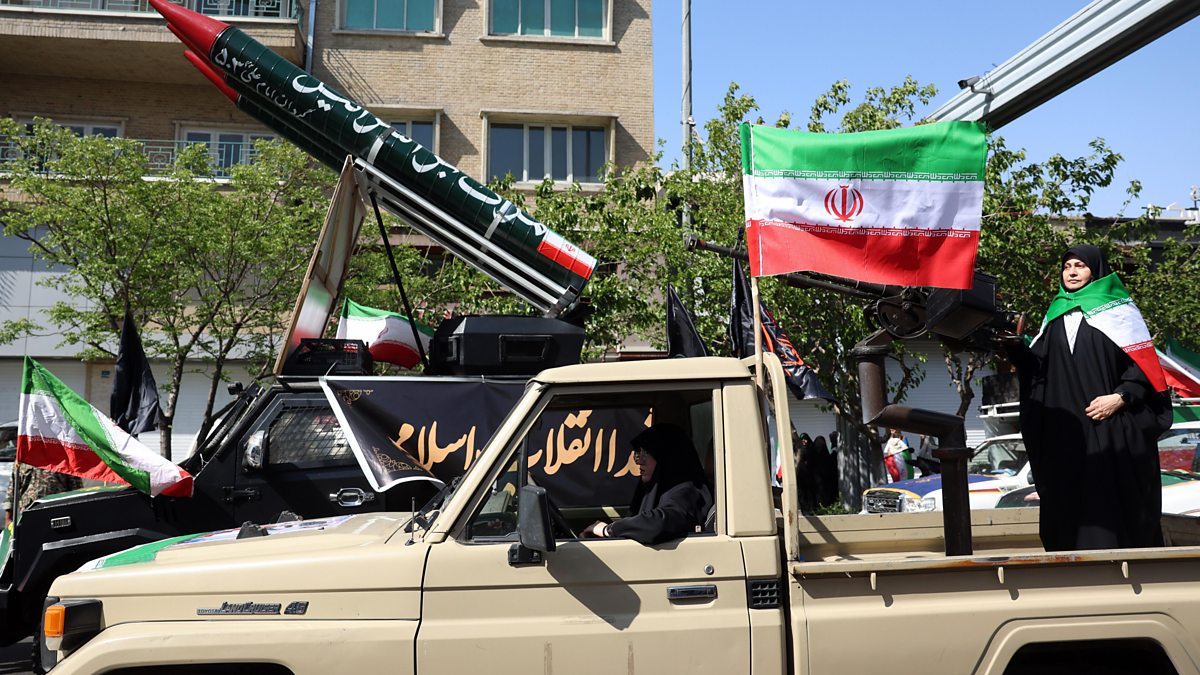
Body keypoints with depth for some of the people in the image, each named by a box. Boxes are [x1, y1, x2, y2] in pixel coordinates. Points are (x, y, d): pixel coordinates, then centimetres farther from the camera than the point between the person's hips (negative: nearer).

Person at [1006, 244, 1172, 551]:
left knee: (1110, 500, -6)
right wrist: (1016, 346, -7)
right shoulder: (1055, 315, 17)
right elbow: (1038, 367, 11)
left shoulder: (1117, 309, 4)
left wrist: (1120, 397, -17)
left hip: (1111, 427, -4)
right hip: (1065, 431, 4)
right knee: (1069, 500, 3)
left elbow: (1144, 364, -3)